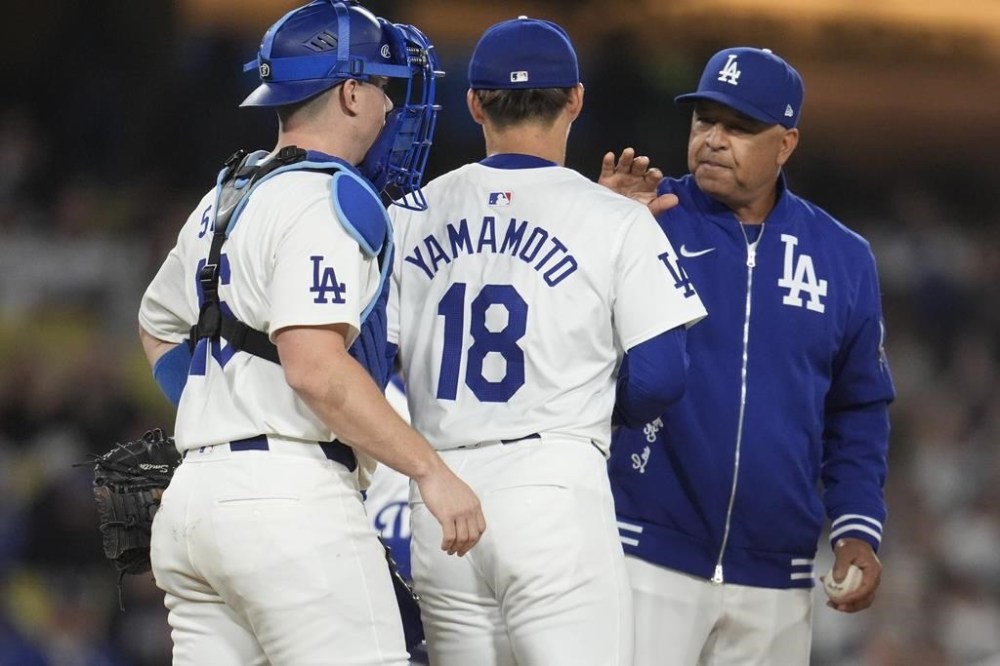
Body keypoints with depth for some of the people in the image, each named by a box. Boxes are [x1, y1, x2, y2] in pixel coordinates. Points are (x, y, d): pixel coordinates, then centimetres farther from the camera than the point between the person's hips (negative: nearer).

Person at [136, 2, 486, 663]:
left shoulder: (221, 203, 21)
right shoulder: (327, 200, -8)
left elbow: (159, 324, 37)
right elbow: (316, 367, -20)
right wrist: (431, 470, -18)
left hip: (193, 497, 9)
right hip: (289, 497, -9)